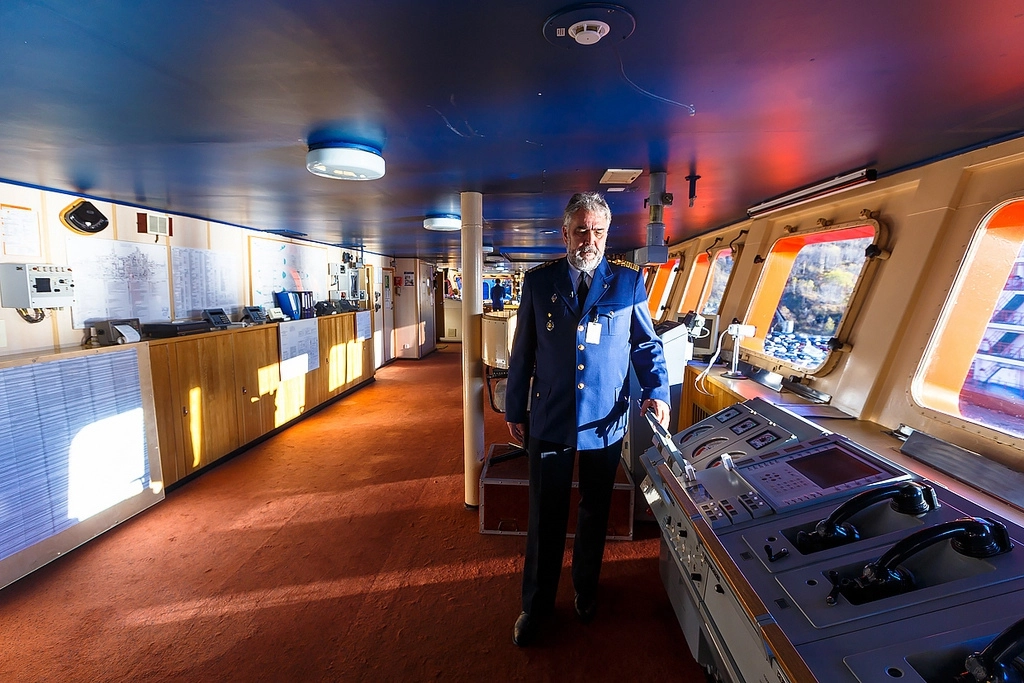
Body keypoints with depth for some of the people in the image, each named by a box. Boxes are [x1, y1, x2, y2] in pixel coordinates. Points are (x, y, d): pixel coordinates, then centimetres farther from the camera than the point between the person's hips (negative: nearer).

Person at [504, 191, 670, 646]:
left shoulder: (628, 282, -2)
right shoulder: (539, 282, -1)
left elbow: (647, 343, 4)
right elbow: (522, 352, 4)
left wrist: (657, 390, -13)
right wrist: (515, 410, 6)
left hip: (605, 421, 1)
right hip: (549, 419, 0)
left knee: (595, 511, 18)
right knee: (545, 516, 10)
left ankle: (585, 590, 44)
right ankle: (536, 604, 31)